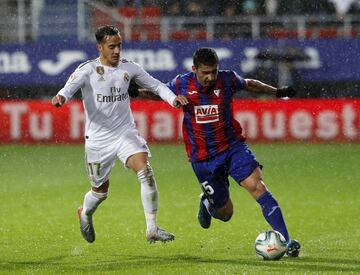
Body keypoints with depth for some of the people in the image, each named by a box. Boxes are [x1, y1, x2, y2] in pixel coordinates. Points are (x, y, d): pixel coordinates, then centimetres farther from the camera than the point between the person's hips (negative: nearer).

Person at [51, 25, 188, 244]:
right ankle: (85, 214, 46)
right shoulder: (88, 70, -9)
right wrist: (61, 97, -49)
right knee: (101, 190, 10)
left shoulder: (129, 68, 3)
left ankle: (152, 229, -17)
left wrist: (173, 98, -6)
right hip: (98, 138, -2)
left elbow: (155, 84, 12)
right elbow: (71, 86, -26)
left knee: (146, 172, -21)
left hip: (126, 133, 2)